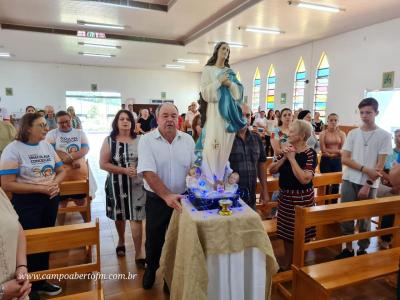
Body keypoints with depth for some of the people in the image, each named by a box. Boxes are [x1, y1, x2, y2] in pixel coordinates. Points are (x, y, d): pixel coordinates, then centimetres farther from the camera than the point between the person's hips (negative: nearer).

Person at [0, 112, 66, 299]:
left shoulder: (47, 146, 3)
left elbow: (61, 171, 10)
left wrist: (55, 183, -11)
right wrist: (40, 188, -22)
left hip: (50, 199, 6)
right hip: (27, 203, -6)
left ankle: (42, 281, 38)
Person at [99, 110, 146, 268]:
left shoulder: (139, 140, -2)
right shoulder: (109, 141, -5)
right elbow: (103, 164, -10)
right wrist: (124, 170, -19)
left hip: (136, 184, 0)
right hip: (117, 185, 1)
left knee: (136, 217, -2)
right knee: (119, 215, 19)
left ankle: (138, 253, 9)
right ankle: (121, 240, 46)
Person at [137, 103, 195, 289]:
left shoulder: (188, 140, -2)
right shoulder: (146, 140, -12)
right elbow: (148, 173, -21)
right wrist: (167, 195, -31)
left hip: (182, 198, 2)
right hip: (157, 199, -2)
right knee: (154, 238, 16)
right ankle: (151, 268, 44)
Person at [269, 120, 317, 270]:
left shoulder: (310, 153, -16)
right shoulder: (287, 149, 2)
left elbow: (305, 179, -27)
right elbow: (271, 169, 1)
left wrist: (292, 158, -22)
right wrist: (284, 158, -14)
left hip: (301, 198, -6)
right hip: (285, 196, 6)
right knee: (287, 231, 19)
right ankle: (286, 262, 37)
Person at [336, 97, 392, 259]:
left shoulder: (384, 136, -3)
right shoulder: (352, 133, 4)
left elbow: (380, 166, -6)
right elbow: (344, 159, -1)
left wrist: (367, 185, -12)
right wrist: (365, 169, -13)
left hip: (370, 184, -2)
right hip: (349, 181, 2)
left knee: (364, 219, 8)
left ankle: (362, 250, 26)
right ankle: (348, 248, 22)